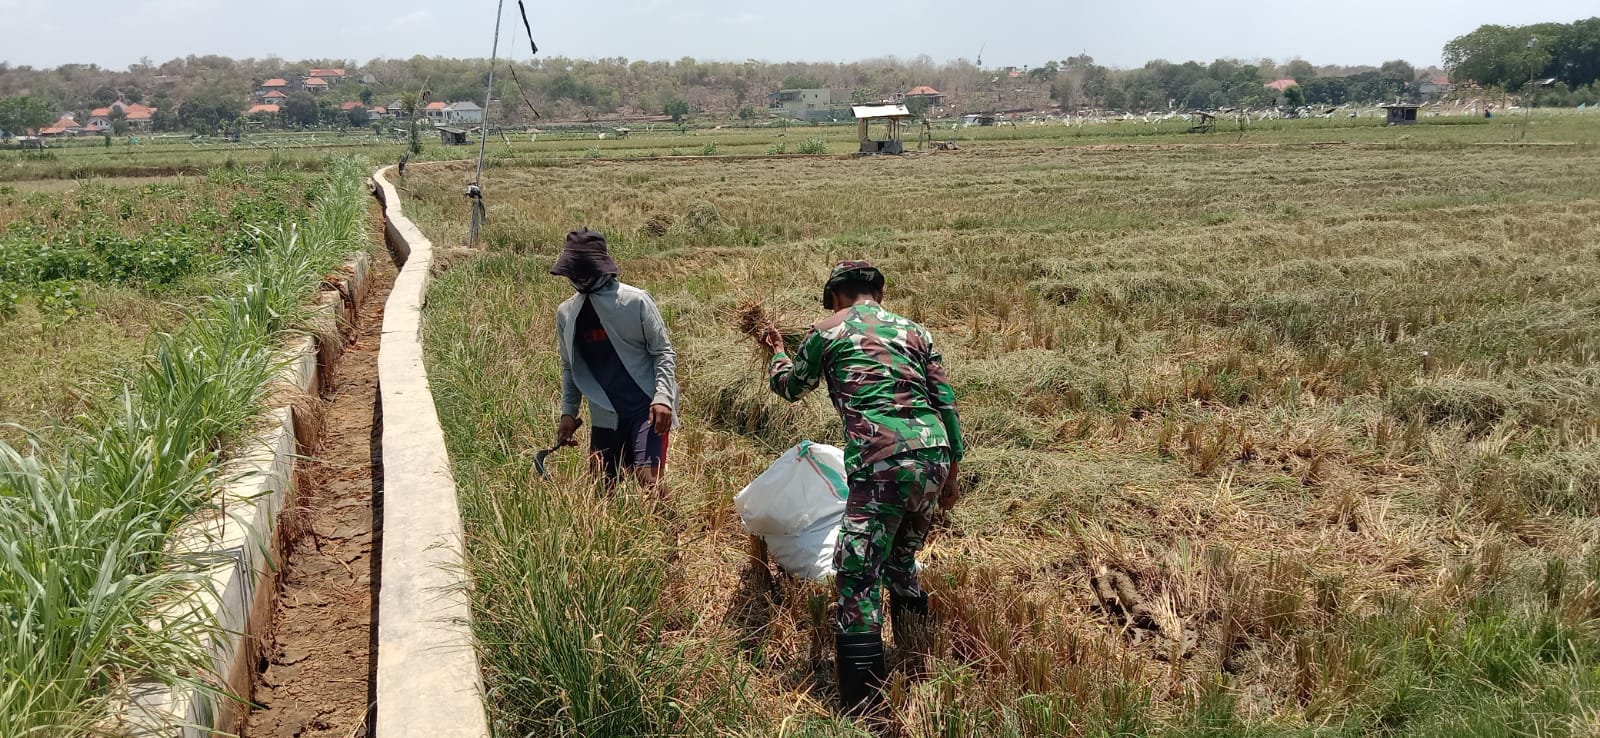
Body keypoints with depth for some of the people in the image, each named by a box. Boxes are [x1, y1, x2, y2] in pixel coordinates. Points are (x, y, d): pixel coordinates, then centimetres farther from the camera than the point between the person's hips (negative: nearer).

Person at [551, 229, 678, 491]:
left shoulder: (636, 301, -7)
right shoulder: (566, 313, 7)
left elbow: (663, 352, -6)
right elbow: (570, 368, 17)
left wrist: (663, 398, -18)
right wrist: (568, 411, 7)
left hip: (646, 408, -5)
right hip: (605, 415, 5)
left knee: (648, 478, -20)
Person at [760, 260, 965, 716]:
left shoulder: (828, 331, 11)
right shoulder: (913, 330, 19)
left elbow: (789, 387, 26)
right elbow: (946, 402, 15)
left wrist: (777, 353, 47)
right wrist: (952, 473, 22)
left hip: (879, 464, -5)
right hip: (933, 456, 6)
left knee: (857, 580, -2)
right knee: (903, 561, 25)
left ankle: (862, 710, -5)